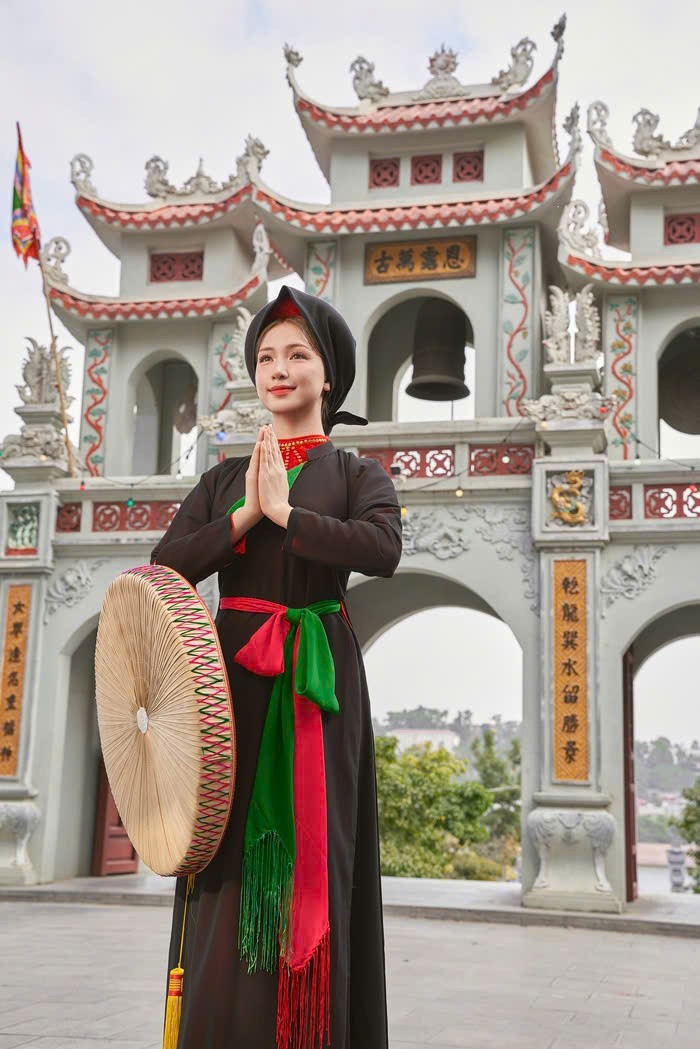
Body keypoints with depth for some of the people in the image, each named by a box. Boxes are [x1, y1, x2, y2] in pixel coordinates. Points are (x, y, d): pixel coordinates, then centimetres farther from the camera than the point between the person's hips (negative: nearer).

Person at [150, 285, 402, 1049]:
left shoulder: (356, 473, 8)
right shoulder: (223, 478, 15)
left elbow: (382, 549, -13)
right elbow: (166, 566, 2)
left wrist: (285, 511, -11)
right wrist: (245, 516, -9)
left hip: (316, 678, -2)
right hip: (231, 672, 2)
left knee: (314, 854, -3)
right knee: (231, 853, -1)